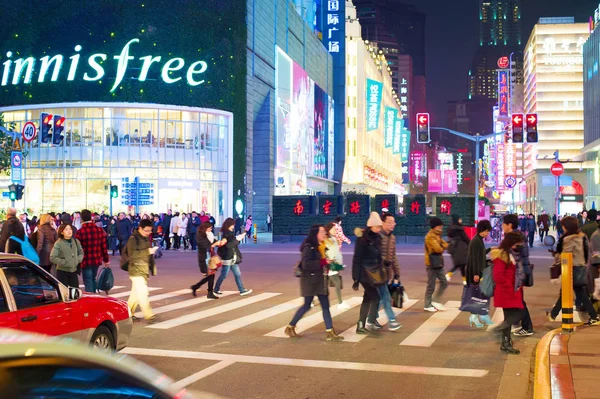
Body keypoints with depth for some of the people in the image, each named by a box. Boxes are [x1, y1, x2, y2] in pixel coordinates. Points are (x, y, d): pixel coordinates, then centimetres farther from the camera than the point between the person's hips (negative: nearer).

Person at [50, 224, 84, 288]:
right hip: (62, 271, -5)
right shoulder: (58, 243, -12)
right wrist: (64, 262, -18)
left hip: (74, 271, 5)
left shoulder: (76, 241, 4)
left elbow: (81, 252, 17)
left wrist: (79, 260, -2)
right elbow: (52, 258, -17)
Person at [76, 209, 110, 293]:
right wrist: (106, 260, 14)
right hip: (97, 260, 5)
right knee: (93, 279, 23)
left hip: (86, 261, -4)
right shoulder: (100, 230, -1)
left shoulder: (80, 232, -13)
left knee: (88, 282, 2)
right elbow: (104, 247, 4)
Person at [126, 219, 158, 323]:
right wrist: (147, 251, -25)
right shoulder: (133, 239, -11)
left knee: (136, 293, 14)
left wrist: (153, 268, 21)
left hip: (145, 271, 8)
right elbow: (132, 254, -22)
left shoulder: (146, 239, 14)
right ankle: (148, 316, -12)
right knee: (142, 293, -12)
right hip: (136, 271, -8)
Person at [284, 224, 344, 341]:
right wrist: (323, 262, -25)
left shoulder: (320, 247, 11)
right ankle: (290, 327, 19)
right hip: (310, 281, -8)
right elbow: (306, 264, -25)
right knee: (307, 306, 2)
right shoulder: (308, 247, -16)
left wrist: (328, 264, 2)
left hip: (320, 280, 8)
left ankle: (330, 332, 5)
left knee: (325, 305, 3)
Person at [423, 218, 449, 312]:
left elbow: (445, 245, 9)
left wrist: (442, 246, -13)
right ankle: (427, 305, 8)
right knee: (431, 286, -2)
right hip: (432, 264, -9)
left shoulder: (437, 235, 16)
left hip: (438, 264, 9)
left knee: (444, 283, 9)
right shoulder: (430, 236, -16)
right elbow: (438, 249, -24)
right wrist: (442, 248, -3)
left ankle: (435, 301, 18)